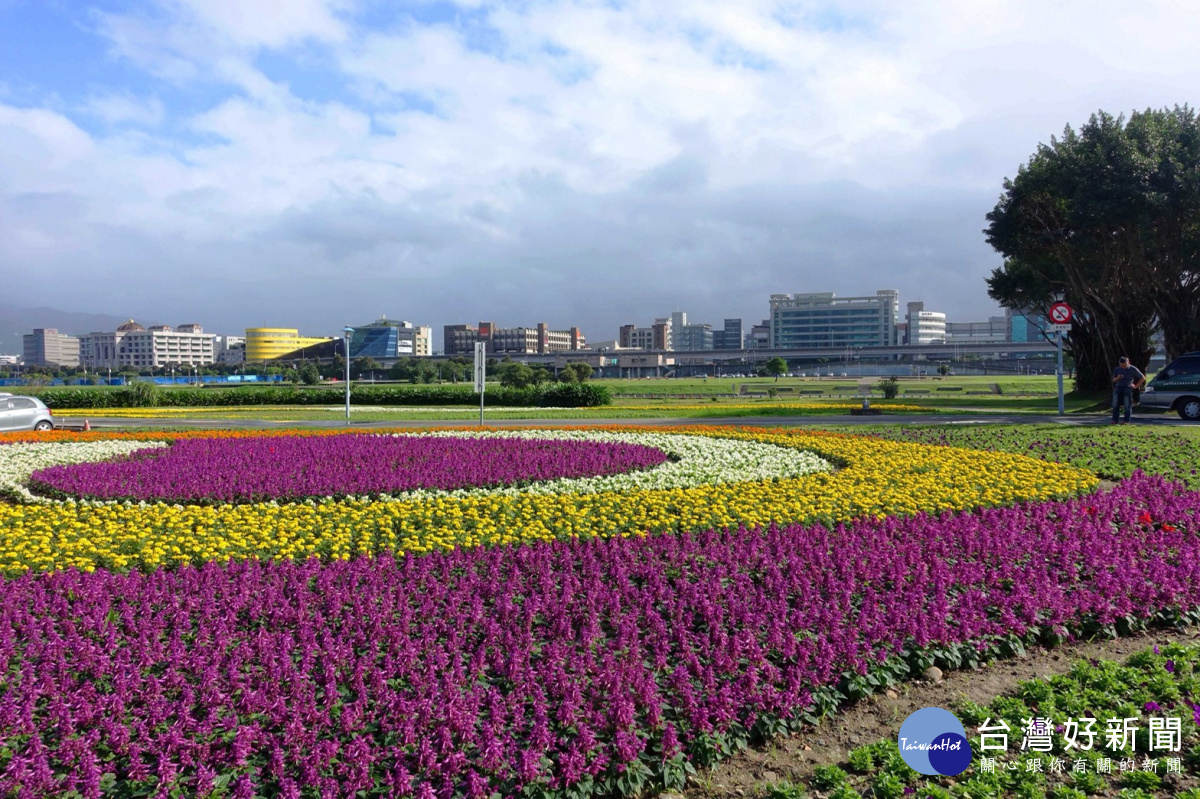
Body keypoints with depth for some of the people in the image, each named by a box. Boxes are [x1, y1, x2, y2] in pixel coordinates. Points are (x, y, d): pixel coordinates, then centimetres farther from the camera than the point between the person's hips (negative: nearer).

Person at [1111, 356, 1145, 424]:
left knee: (1127, 406, -4)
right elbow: (1113, 380, 15)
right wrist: (1118, 378, -7)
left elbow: (1142, 378, 8)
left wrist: (1136, 386, 1)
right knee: (1115, 405, -2)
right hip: (1118, 388, 3)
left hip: (1127, 389, -3)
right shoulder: (1117, 369, 10)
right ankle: (1115, 420, 2)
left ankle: (1126, 421, -2)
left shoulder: (1133, 369, 1)